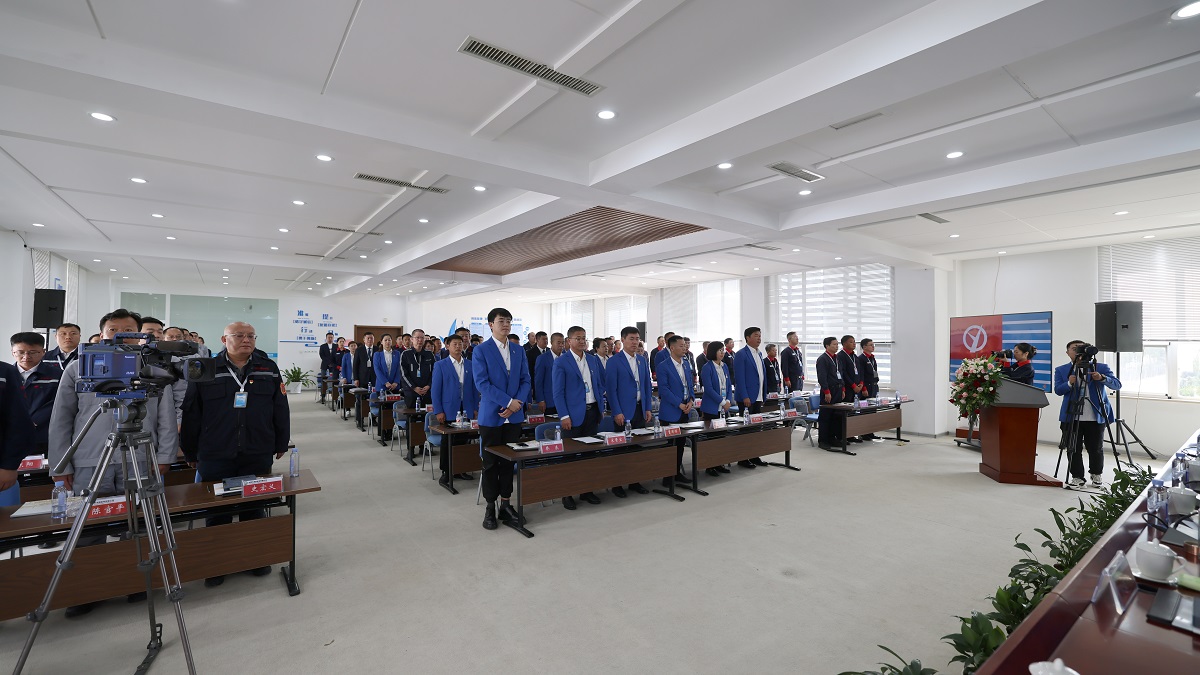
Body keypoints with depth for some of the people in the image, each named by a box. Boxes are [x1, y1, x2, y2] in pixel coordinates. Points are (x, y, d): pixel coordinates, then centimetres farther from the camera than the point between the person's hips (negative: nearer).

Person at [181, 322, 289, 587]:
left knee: (255, 508, 13)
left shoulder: (268, 369, 3)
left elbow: (280, 408, 6)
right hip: (216, 456, -1)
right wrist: (191, 452, 5)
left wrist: (281, 443, 7)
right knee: (217, 511, 11)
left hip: (258, 455, 1)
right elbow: (191, 414, 3)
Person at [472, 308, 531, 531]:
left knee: (509, 461, 10)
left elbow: (525, 380, 7)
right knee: (491, 462, 6)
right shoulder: (481, 350, -6)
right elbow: (482, 383, -13)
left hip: (514, 415, 4)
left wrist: (518, 403, -9)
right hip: (491, 415, -4)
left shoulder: (519, 350, 8)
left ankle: (505, 504, 23)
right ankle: (490, 507, 18)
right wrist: (509, 402, -17)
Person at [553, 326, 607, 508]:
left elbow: (601, 382, 21)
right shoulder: (560, 362, -6)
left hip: (592, 411, 5)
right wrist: (564, 416, -13)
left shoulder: (593, 360, 10)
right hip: (573, 414, -5)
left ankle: (587, 490, 23)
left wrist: (598, 398, 6)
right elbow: (557, 392, -8)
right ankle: (567, 493, 14)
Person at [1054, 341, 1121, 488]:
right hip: (1071, 417, 0)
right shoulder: (1061, 370, 4)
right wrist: (1070, 383, -23)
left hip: (1096, 417, 0)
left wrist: (1102, 378, -23)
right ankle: (1077, 476, 17)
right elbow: (1058, 390, -4)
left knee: (1096, 449, 11)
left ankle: (1097, 475, 31)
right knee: (1073, 449, 5)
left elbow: (1117, 384, -4)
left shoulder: (1101, 368, 4)